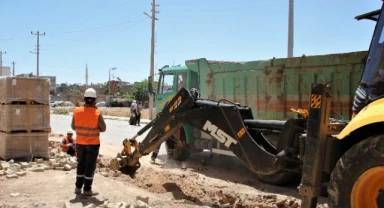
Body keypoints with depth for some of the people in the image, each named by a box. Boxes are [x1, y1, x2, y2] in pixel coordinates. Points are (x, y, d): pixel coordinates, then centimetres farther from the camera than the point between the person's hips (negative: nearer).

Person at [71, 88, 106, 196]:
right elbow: (103, 129, -8)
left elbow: (73, 127, 2)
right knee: (90, 166, 5)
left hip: (80, 143, 4)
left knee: (80, 165, 17)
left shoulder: (76, 111, -7)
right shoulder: (97, 113, -17)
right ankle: (87, 189, 11)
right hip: (93, 144, -4)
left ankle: (78, 187, 24)